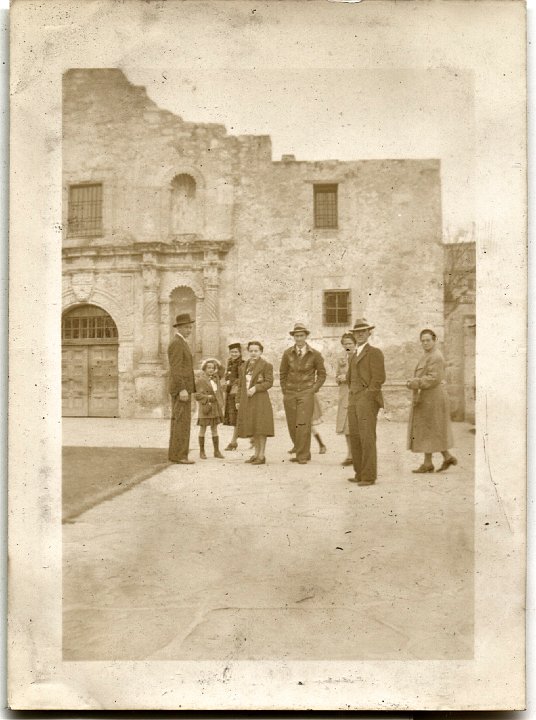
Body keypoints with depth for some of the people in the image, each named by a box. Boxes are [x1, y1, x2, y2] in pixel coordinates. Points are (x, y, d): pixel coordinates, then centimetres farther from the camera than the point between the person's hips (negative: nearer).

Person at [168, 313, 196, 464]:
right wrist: (182, 390, -26)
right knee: (182, 422, -10)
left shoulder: (181, 344, 19)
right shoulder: (176, 343, -14)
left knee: (178, 422, 9)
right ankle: (179, 455, -9)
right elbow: (175, 369, -21)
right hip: (181, 389, -10)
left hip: (181, 388, 10)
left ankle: (175, 454, 11)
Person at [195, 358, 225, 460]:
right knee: (203, 429, 4)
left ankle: (216, 451, 13)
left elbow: (219, 393, 14)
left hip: (215, 407, 5)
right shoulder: (200, 380, -7)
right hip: (205, 407, -5)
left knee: (214, 429, 8)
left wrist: (221, 406, 9)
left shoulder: (216, 379, 10)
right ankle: (202, 451, 12)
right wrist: (207, 397, -22)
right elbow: (197, 395, -11)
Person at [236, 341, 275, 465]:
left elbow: (269, 382, -10)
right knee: (252, 428, 10)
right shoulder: (244, 367, 15)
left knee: (260, 427, -7)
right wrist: (239, 401, 11)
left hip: (260, 400, -6)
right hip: (247, 400, 6)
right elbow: (240, 385, 16)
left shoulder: (266, 365, -3)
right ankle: (256, 453, 19)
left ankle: (262, 456, -3)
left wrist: (255, 388, -21)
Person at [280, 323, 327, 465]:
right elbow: (282, 373, 14)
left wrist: (313, 389, -1)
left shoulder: (315, 354, 0)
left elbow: (321, 374, 9)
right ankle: (299, 450, 19)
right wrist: (285, 391, 8)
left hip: (306, 393, -2)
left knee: (303, 424, -11)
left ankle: (303, 456, -3)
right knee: (292, 425, 3)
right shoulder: (287, 353, 4)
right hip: (290, 394, 3)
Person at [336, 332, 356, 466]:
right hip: (344, 396, 5)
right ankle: (350, 455, 15)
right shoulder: (340, 360, 14)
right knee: (346, 427, 6)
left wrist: (348, 377, -11)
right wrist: (340, 378, -3)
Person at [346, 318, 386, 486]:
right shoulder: (354, 356, 22)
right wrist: (351, 399, 14)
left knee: (367, 438, -9)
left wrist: (367, 397, -15)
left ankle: (369, 476, -5)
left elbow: (379, 378, -11)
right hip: (353, 401, 8)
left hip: (368, 400, -8)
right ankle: (360, 474, 13)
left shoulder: (374, 352, -3)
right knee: (355, 438, 6)